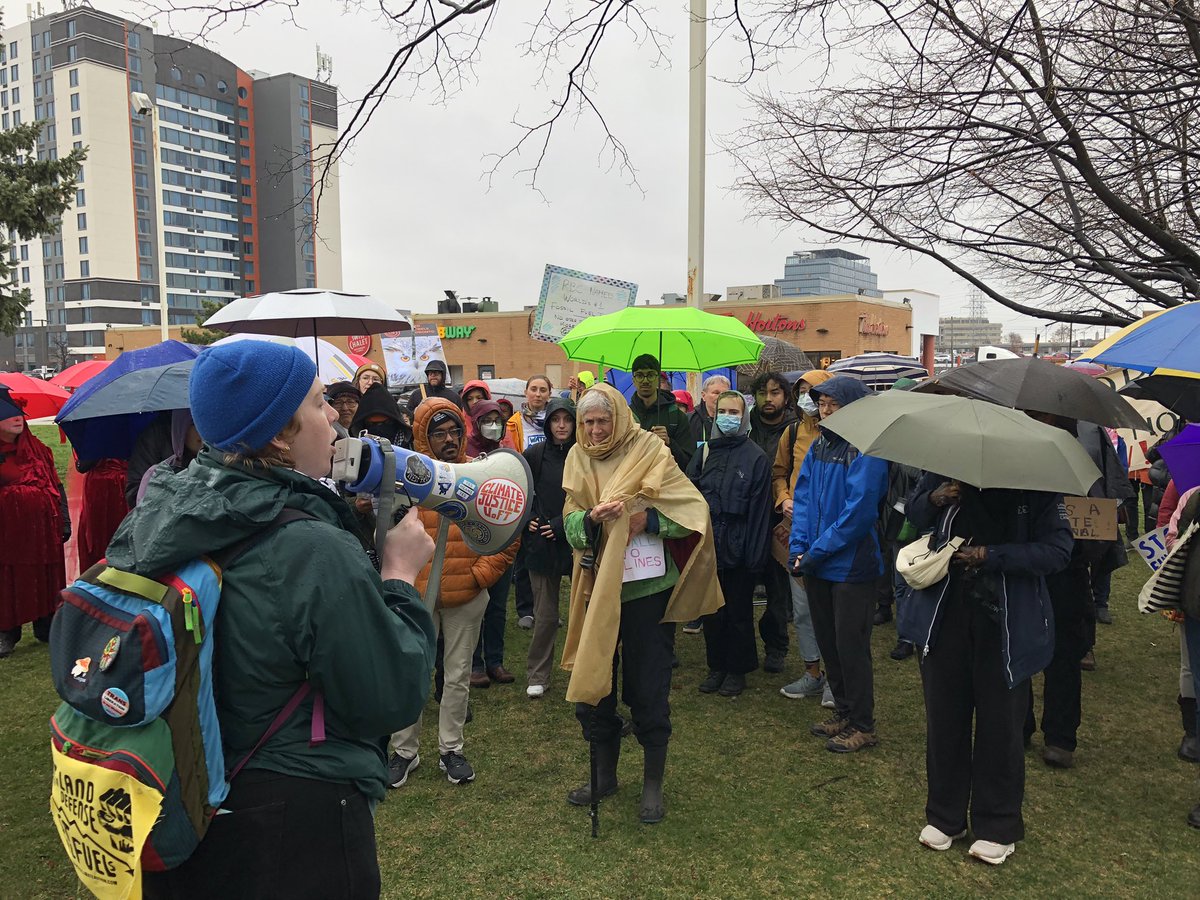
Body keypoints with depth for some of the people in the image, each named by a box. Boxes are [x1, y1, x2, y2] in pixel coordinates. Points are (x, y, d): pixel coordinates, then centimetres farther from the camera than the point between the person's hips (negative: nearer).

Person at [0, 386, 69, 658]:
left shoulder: (38, 449, 8)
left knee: (44, 577, 8)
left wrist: (64, 521, 6)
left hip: (43, 527, 3)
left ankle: (46, 627, 20)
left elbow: (57, 486, 10)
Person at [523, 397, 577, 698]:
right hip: (542, 544, 0)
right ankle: (537, 675, 19)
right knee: (545, 615, 5)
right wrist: (525, 520, 1)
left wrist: (563, 524, -7)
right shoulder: (534, 455, 2)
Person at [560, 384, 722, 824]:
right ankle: (604, 774, 32)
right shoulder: (579, 460, 5)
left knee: (648, 689, 5)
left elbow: (695, 510, -10)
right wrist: (591, 518, -23)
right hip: (597, 589, 4)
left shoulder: (650, 452, -6)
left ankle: (653, 784, 23)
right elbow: (570, 526, -2)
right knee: (593, 683, 12)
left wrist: (648, 517, -23)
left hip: (646, 588, -4)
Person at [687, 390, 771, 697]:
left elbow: (759, 509, -9)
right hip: (707, 546, 4)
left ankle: (737, 669, 23)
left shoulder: (755, 457, -5)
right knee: (711, 611, 12)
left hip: (737, 549, -4)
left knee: (739, 613, 8)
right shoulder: (704, 453, 7)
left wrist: (755, 554, -12)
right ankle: (716, 666, 27)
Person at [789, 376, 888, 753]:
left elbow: (857, 511, -20)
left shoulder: (865, 450, -16)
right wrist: (798, 548, -4)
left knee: (851, 646, 3)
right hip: (816, 565, 7)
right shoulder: (819, 446, 7)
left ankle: (862, 726, 18)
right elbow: (803, 497, 7)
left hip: (851, 565, -7)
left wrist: (817, 552, -17)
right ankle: (843, 712, 33)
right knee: (827, 641, 16)